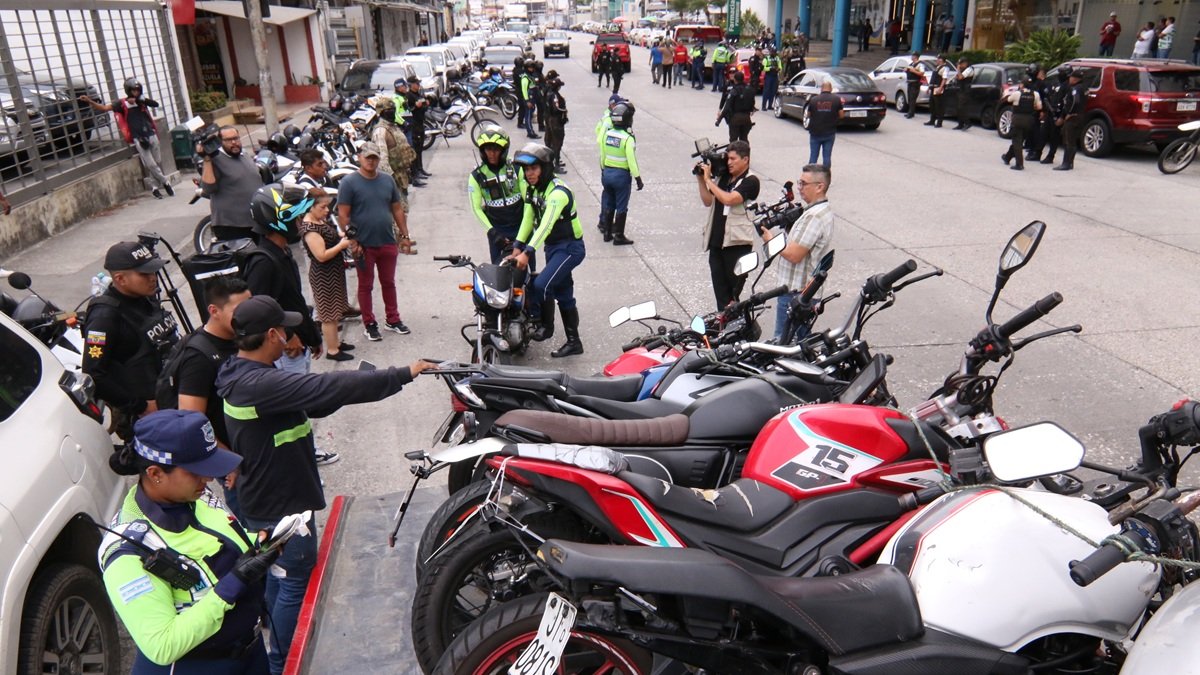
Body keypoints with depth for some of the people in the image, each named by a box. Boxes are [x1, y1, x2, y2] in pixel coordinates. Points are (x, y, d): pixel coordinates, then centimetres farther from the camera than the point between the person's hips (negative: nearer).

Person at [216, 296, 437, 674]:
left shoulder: (243, 375, 3)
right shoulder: (260, 384, -31)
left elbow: (313, 401, 5)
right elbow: (329, 387, -34)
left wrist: (360, 383, -8)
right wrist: (402, 375, -27)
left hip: (265, 500, 10)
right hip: (282, 506, -10)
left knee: (277, 575, 25)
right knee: (296, 582, 7)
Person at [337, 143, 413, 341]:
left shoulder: (387, 180, 6)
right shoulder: (349, 182, -8)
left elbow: (397, 209, 12)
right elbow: (343, 215, -10)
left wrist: (404, 235, 8)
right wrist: (351, 240, -15)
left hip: (388, 242, 4)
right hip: (363, 244, -4)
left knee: (388, 282, 15)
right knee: (366, 285, 8)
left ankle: (392, 319, 28)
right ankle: (369, 324, 19)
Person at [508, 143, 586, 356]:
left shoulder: (558, 192, -23)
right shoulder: (532, 189, 6)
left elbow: (546, 225, -33)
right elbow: (528, 219, 6)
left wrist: (527, 252, -39)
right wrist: (517, 247, -5)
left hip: (570, 247, -9)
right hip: (552, 247, 9)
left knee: (541, 285, -22)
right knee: (563, 295, 13)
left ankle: (545, 326, 2)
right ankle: (574, 342, 22)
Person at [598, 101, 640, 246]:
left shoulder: (607, 134, 0)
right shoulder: (628, 138, -18)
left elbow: (602, 155, 9)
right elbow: (632, 160, -19)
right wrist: (638, 178, -11)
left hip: (607, 173, 6)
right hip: (622, 174, -6)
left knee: (608, 204, 16)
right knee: (621, 207, 4)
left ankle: (607, 233, 23)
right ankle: (618, 236, 8)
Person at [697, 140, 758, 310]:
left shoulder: (750, 181, -10)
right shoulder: (723, 177, 10)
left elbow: (729, 199, -24)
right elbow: (708, 201, 14)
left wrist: (708, 180, -16)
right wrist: (701, 180, 2)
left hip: (737, 242, -6)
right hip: (716, 240, 7)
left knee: (735, 286, 3)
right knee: (719, 284, 10)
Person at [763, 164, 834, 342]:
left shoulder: (814, 217, -22)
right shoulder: (823, 211, 13)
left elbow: (794, 255, -24)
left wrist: (771, 239, -10)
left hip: (796, 292, -11)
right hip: (807, 288, 11)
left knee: (783, 342, -4)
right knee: (800, 339, 18)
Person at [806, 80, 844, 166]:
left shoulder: (814, 99, -5)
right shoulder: (837, 99, -5)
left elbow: (808, 115, 5)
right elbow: (841, 115, 1)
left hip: (815, 133, 0)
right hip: (830, 133, 0)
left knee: (813, 156, 7)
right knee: (827, 156, 6)